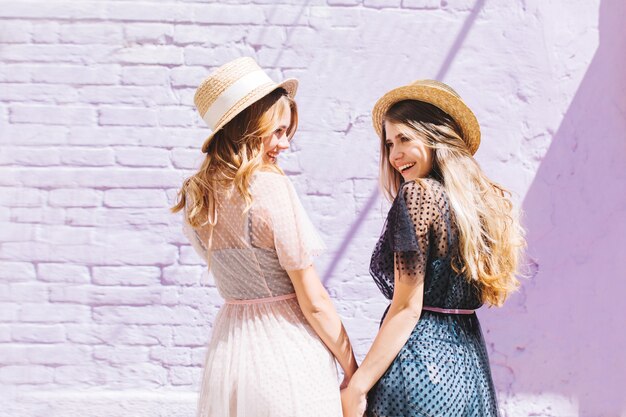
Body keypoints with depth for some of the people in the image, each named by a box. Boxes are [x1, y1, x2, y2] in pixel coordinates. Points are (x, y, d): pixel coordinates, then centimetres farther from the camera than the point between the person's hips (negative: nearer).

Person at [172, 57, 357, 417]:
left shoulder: (195, 195, 2)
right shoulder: (271, 187, -18)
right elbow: (314, 304, -15)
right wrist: (355, 373, -5)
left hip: (229, 353, 7)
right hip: (288, 351, -6)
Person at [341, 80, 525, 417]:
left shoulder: (418, 194, -13)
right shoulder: (487, 197, 9)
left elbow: (407, 309, -17)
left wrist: (356, 388, -14)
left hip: (420, 366, -8)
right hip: (469, 367, 8)